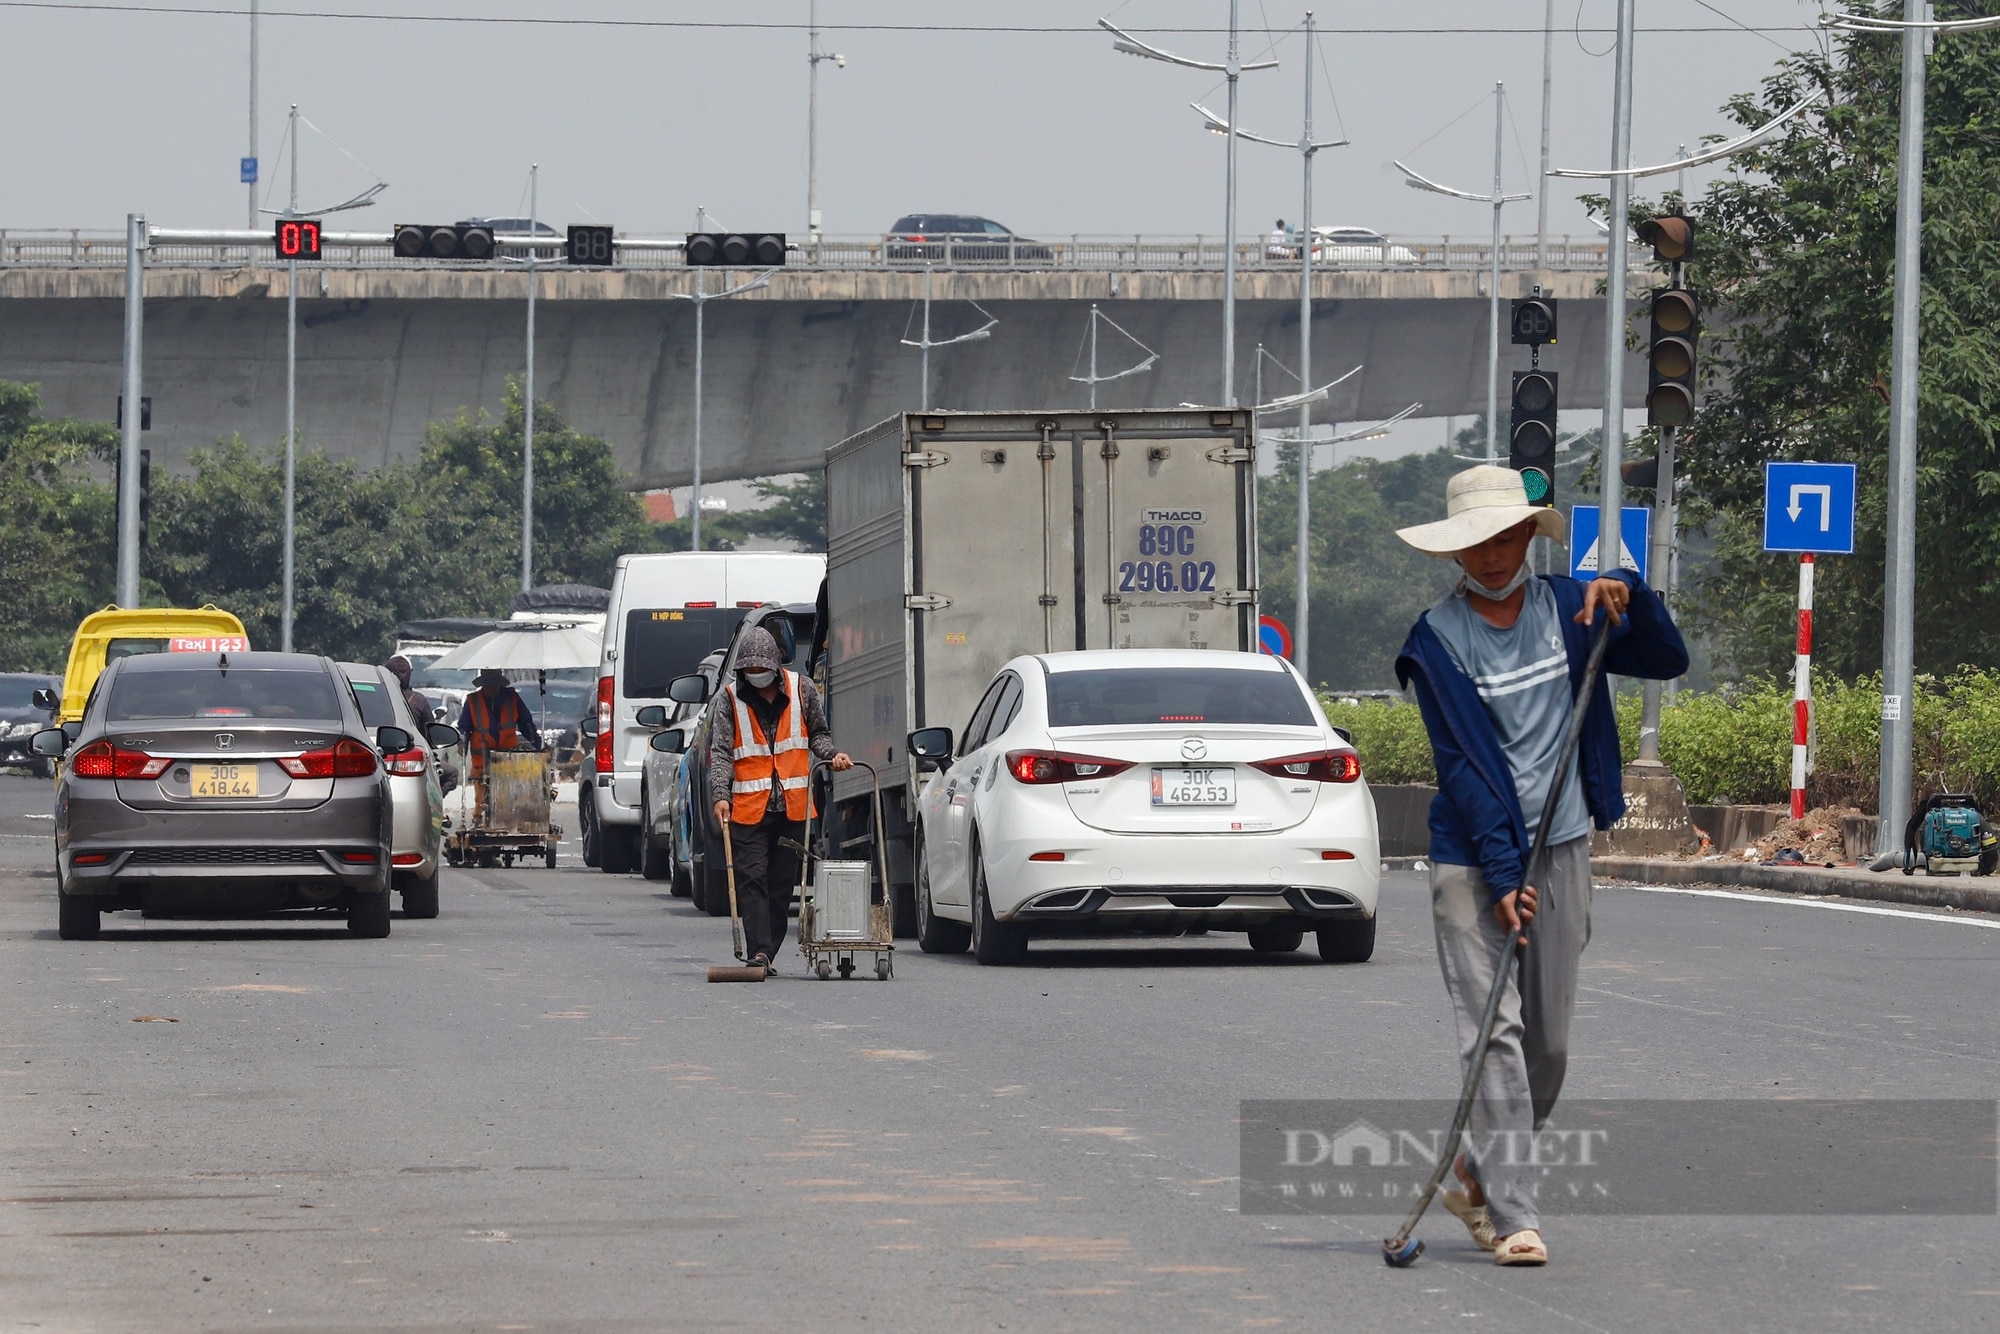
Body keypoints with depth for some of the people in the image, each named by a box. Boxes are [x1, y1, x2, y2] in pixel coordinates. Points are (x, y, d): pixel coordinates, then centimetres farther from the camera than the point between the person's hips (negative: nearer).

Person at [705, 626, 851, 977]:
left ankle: (768, 953, 13)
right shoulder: (731, 697, 0)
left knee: (782, 883, 6)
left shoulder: (801, 690, 5)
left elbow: (817, 733, 18)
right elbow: (720, 751, -3)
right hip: (748, 806, -2)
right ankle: (758, 952, -14)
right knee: (752, 879, -10)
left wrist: (831, 754, -3)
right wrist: (720, 795, -16)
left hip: (793, 805, 2)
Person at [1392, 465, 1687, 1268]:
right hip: (1472, 860, -4)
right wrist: (1503, 874, -17)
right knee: (1494, 1033, -11)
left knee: (1548, 1042, 8)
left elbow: (1668, 661, 11)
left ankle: (1478, 1175, 27)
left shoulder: (1567, 609, 6)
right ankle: (1511, 1216, -13)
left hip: (1560, 849, 4)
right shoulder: (1438, 639, -7)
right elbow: (1464, 764, -12)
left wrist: (1627, 596, -8)